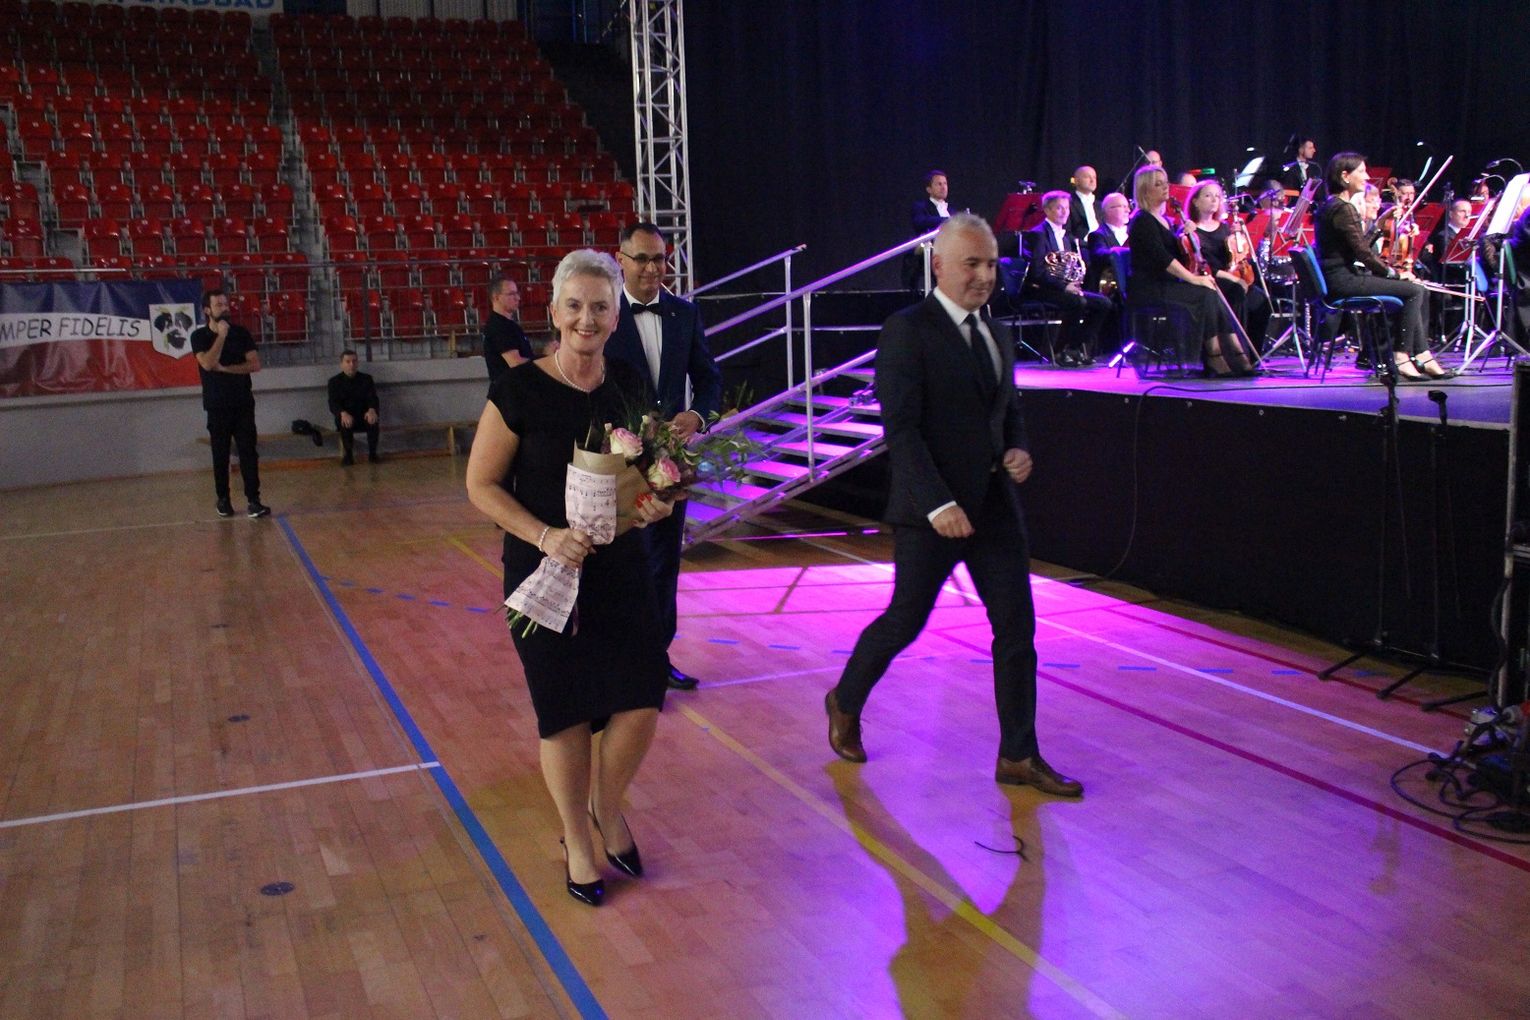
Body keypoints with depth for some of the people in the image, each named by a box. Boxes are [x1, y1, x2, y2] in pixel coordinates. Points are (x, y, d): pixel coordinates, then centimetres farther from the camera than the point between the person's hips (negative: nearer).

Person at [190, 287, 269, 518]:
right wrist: (221, 335, -14)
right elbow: (208, 363, -17)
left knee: (248, 452, -5)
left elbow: (255, 364, -4)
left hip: (243, 403, 1)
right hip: (217, 406, -1)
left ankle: (253, 501, -6)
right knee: (220, 454, 5)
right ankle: (223, 499, 17)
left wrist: (225, 368, -13)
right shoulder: (199, 336, 0)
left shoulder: (241, 333, 4)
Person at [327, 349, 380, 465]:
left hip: (364, 414, 1)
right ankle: (348, 454, -21)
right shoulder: (334, 381, 3)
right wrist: (343, 413, -33)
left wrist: (372, 410, -30)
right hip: (346, 415, -1)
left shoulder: (366, 378, 7)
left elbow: (373, 398, -4)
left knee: (373, 420, -33)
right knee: (345, 423, -36)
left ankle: (373, 453, -19)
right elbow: (333, 404, -9)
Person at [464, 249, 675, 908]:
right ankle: (577, 841, 29)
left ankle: (607, 809, 30)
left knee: (641, 702, -1)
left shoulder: (629, 385, 2)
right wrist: (545, 536, -20)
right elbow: (481, 485, -8)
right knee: (567, 712, 5)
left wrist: (656, 501, -5)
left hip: (621, 567, 4)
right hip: (545, 570, -4)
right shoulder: (519, 391, -12)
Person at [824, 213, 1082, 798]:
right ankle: (845, 703, 32)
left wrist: (1018, 450, 0)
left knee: (1017, 627, 4)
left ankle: (1018, 756, 14)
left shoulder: (995, 334, 12)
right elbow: (901, 428, -17)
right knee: (905, 622, 5)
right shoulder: (908, 331, -11)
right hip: (932, 509, -7)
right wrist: (938, 503, -25)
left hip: (995, 503, 7)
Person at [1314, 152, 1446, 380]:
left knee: (1419, 291, 8)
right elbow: (1363, 253, -16)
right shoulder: (1343, 208, -15)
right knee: (1413, 290, -14)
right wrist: (1394, 273, -6)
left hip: (1343, 276, 10)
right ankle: (1401, 357, -7)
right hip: (1343, 279, -10)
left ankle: (1421, 355, 5)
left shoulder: (1332, 205, 16)